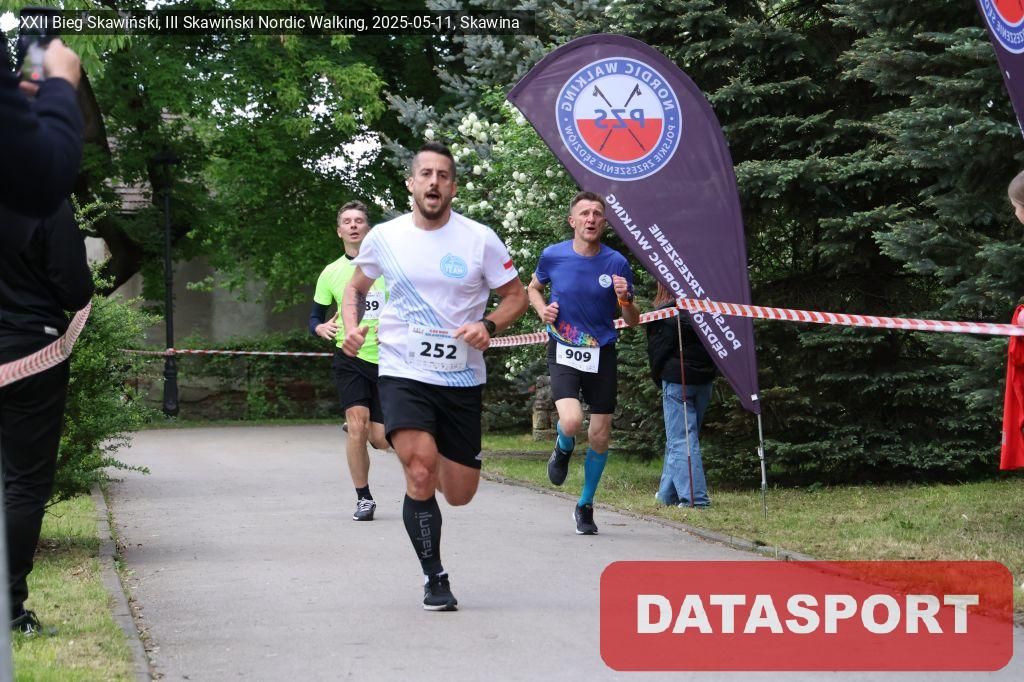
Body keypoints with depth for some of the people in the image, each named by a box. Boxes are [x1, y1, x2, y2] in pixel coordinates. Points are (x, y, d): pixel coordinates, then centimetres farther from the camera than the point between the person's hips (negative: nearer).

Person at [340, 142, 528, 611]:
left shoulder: (480, 239, -4)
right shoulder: (384, 238, 0)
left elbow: (516, 296, 5)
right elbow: (355, 286, 18)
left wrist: (488, 326, -15)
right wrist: (351, 327, -1)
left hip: (462, 380, 1)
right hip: (402, 375, -1)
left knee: (459, 495, 7)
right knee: (420, 472, -23)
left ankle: (441, 464, 45)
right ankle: (434, 578, -7)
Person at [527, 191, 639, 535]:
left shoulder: (617, 263, -4)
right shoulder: (553, 256, -4)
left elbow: (633, 321, 2)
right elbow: (533, 287, 18)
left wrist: (625, 300, -19)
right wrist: (543, 309, -3)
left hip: (601, 354, 1)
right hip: (563, 352, -1)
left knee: (600, 436, 3)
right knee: (571, 420, -25)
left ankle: (585, 504, 24)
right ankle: (563, 449, 13)